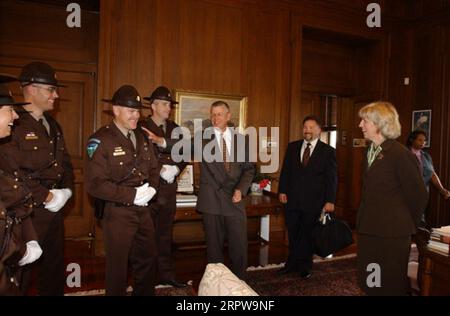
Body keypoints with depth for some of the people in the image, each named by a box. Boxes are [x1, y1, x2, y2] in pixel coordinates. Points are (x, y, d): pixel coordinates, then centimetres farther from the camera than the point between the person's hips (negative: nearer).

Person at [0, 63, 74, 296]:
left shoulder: (53, 126, 13)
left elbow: (66, 163, 16)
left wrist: (66, 190, 1)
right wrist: (47, 196, -17)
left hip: (54, 210, 8)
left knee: (54, 268, 19)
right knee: (21, 270, 7)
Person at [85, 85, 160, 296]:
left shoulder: (141, 137, 8)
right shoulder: (100, 140, -14)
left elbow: (153, 168, 15)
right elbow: (95, 184, -20)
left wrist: (151, 188, -6)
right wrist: (132, 195, -22)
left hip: (143, 210, 7)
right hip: (117, 212, -6)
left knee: (147, 259, 21)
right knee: (118, 264, 10)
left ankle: (145, 293, 43)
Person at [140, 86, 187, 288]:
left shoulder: (174, 129, 12)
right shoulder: (141, 128, -5)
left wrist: (175, 169, -6)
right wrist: (160, 170, -16)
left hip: (169, 189, 5)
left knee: (165, 234, 14)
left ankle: (166, 274, 25)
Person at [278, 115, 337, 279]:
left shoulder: (328, 151, -1)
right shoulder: (292, 147, 7)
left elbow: (331, 177, -3)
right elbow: (285, 170, 8)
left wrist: (330, 200, -9)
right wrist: (282, 191, -1)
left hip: (313, 202, -2)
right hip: (292, 199, 2)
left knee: (308, 235, 11)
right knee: (293, 234, 12)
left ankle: (304, 266, 29)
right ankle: (292, 263, 29)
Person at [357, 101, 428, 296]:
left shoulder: (400, 154, -15)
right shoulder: (370, 152, 11)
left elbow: (418, 195, -11)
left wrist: (407, 226, 0)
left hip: (392, 235, -8)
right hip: (368, 230, 8)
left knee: (390, 286, 7)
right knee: (368, 284, 16)